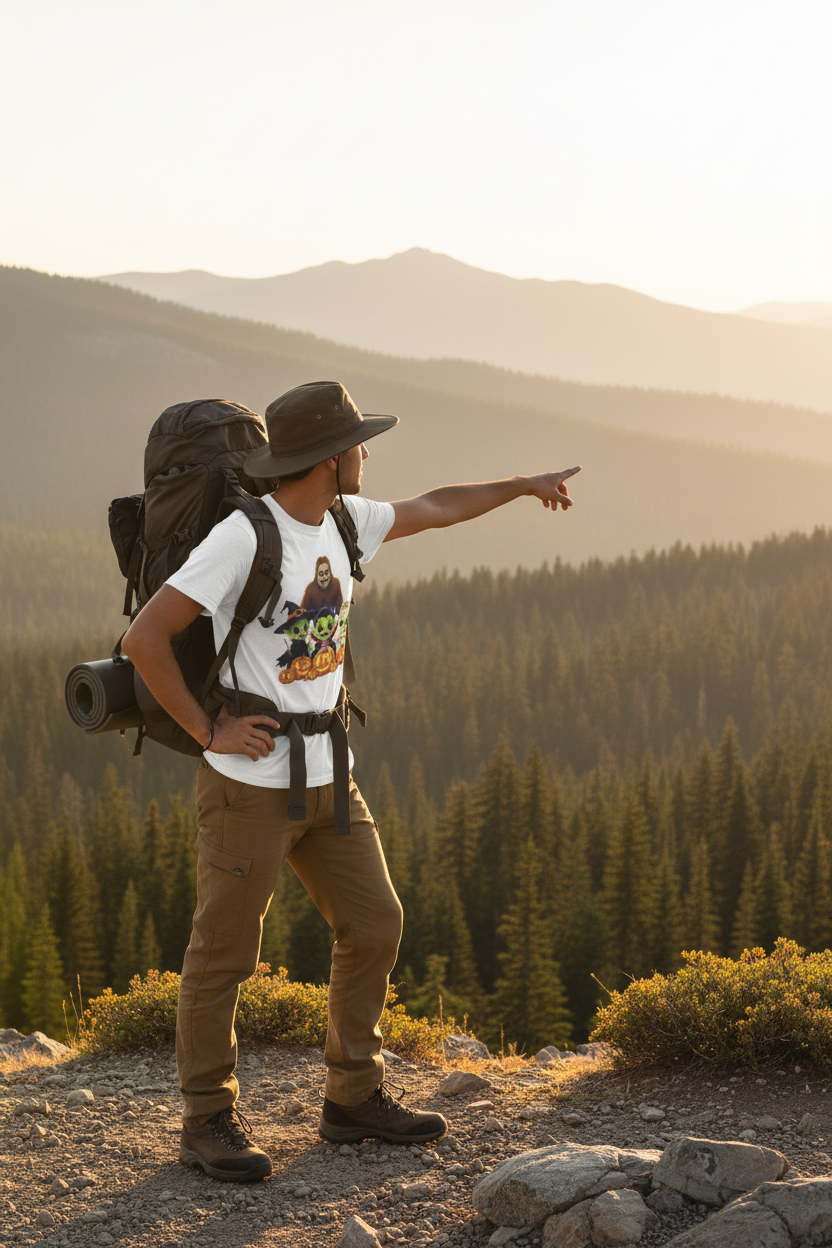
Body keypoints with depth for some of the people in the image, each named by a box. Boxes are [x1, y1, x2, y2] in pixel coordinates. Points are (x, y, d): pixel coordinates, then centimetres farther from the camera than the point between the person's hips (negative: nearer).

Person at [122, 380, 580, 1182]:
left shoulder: (341, 519, 5)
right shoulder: (242, 537, -20)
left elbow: (429, 511, 23)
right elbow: (144, 638, -22)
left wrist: (523, 485, 32)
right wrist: (206, 730, -17)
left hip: (325, 776, 8)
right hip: (249, 780, -8)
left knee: (373, 927, 9)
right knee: (224, 953, 2)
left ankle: (353, 1100, 22)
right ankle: (209, 1122, 15)